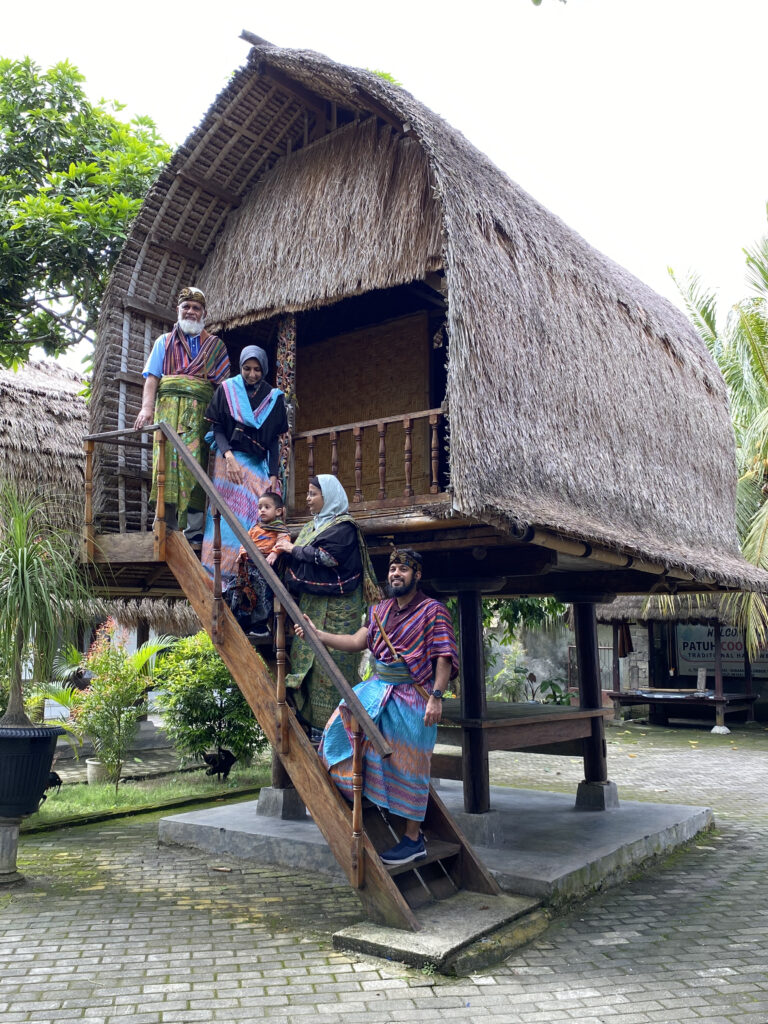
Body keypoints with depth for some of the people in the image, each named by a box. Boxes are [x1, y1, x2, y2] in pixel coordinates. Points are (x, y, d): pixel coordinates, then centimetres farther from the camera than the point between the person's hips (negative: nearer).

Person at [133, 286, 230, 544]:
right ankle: (167, 527, -14)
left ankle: (194, 530, -13)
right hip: (169, 405, 0)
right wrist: (147, 407, -6)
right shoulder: (164, 342, 22)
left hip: (202, 411, 0)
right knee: (168, 460, -13)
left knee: (196, 466, -10)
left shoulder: (215, 345, 21)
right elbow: (152, 377, 10)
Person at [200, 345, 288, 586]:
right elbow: (217, 429, 1)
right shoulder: (227, 390, 4)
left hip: (260, 465, 2)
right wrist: (228, 456, -17)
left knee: (262, 516, -10)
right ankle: (225, 576, -13)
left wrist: (274, 475, -4)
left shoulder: (273, 397, 8)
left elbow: (274, 440, 6)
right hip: (231, 460, -2)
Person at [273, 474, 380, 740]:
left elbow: (327, 556, -20)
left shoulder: (344, 526, -7)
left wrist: (293, 549, -8)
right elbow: (299, 559, 19)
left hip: (334, 609, -8)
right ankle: (311, 722, 11)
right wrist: (284, 547, -1)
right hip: (310, 604, 9)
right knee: (307, 658, 5)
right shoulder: (312, 525, 19)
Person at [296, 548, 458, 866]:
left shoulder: (433, 611, -7)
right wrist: (318, 634, -5)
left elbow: (444, 658, -13)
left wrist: (436, 697, -22)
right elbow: (357, 642, 4)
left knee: (407, 767, -2)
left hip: (413, 695, -7)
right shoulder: (380, 610, 12)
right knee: (343, 722, 2)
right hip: (378, 687, 7)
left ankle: (413, 839, 10)